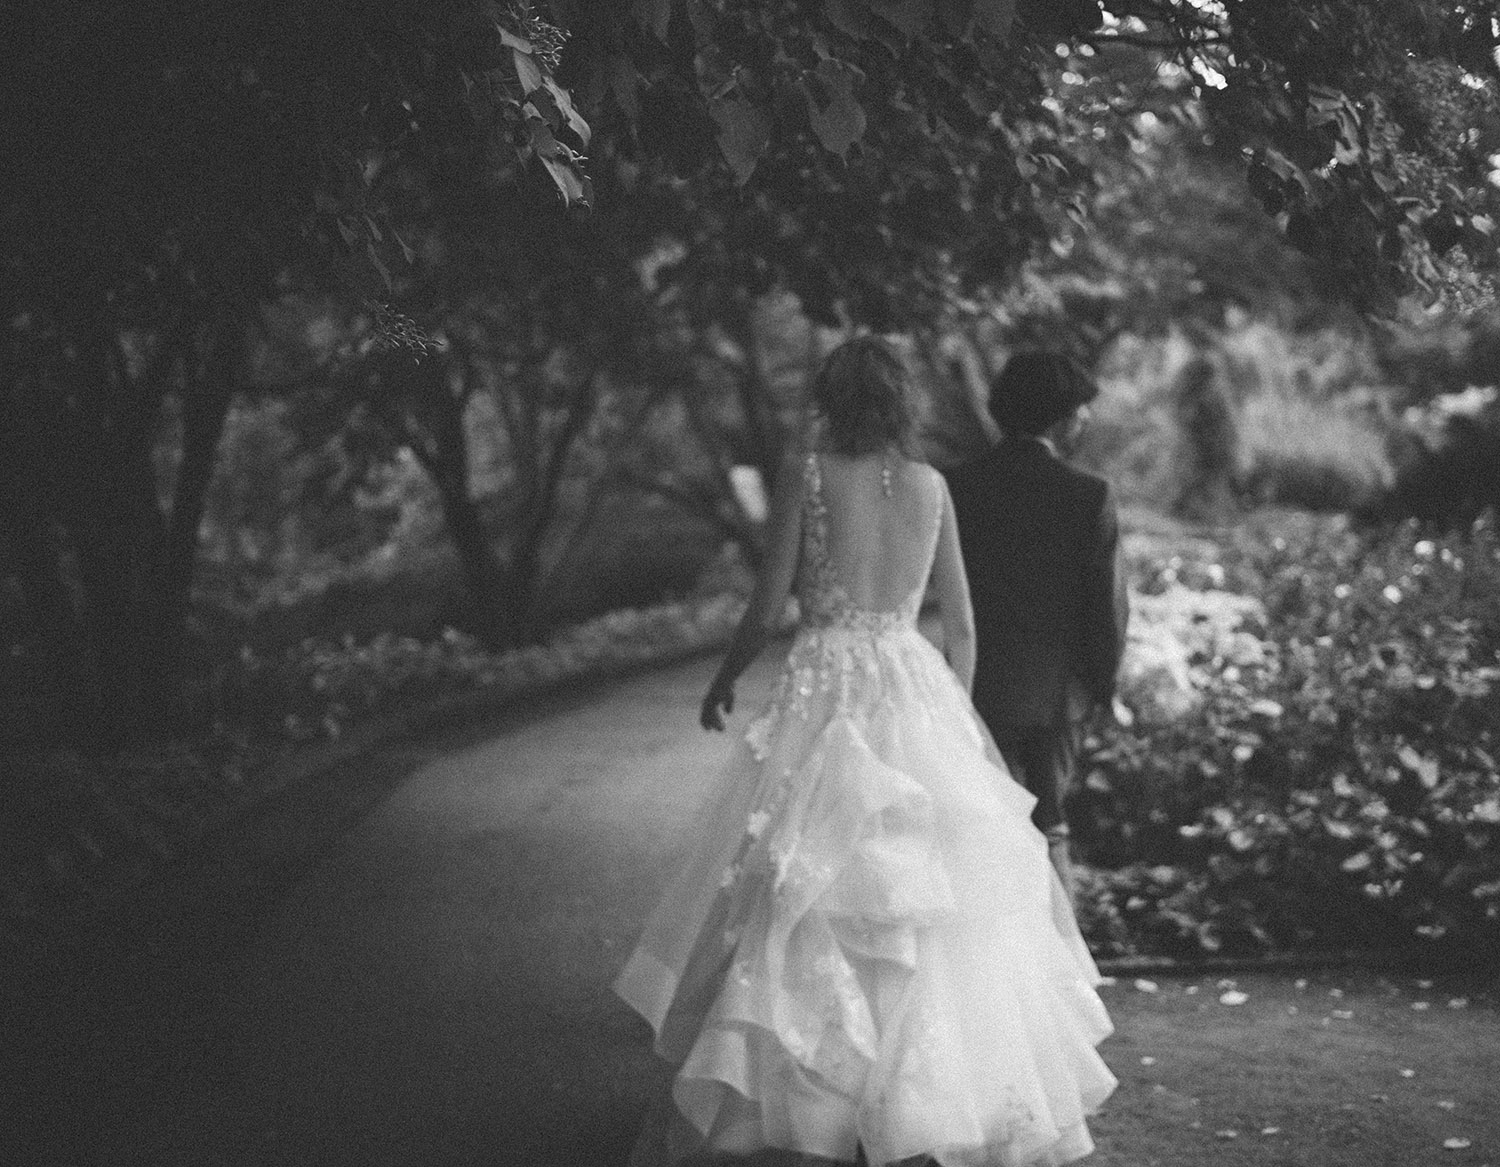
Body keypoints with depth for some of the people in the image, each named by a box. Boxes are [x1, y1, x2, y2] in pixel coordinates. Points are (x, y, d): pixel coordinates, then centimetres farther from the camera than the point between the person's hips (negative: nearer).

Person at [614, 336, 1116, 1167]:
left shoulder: (804, 473, -5)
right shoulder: (930, 484, 5)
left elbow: (768, 607, -5)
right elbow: (961, 626, 9)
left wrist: (723, 683, 11)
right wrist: (953, 716, 21)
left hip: (823, 691, -3)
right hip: (918, 689, 3)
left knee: (799, 905, 4)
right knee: (931, 908, 9)